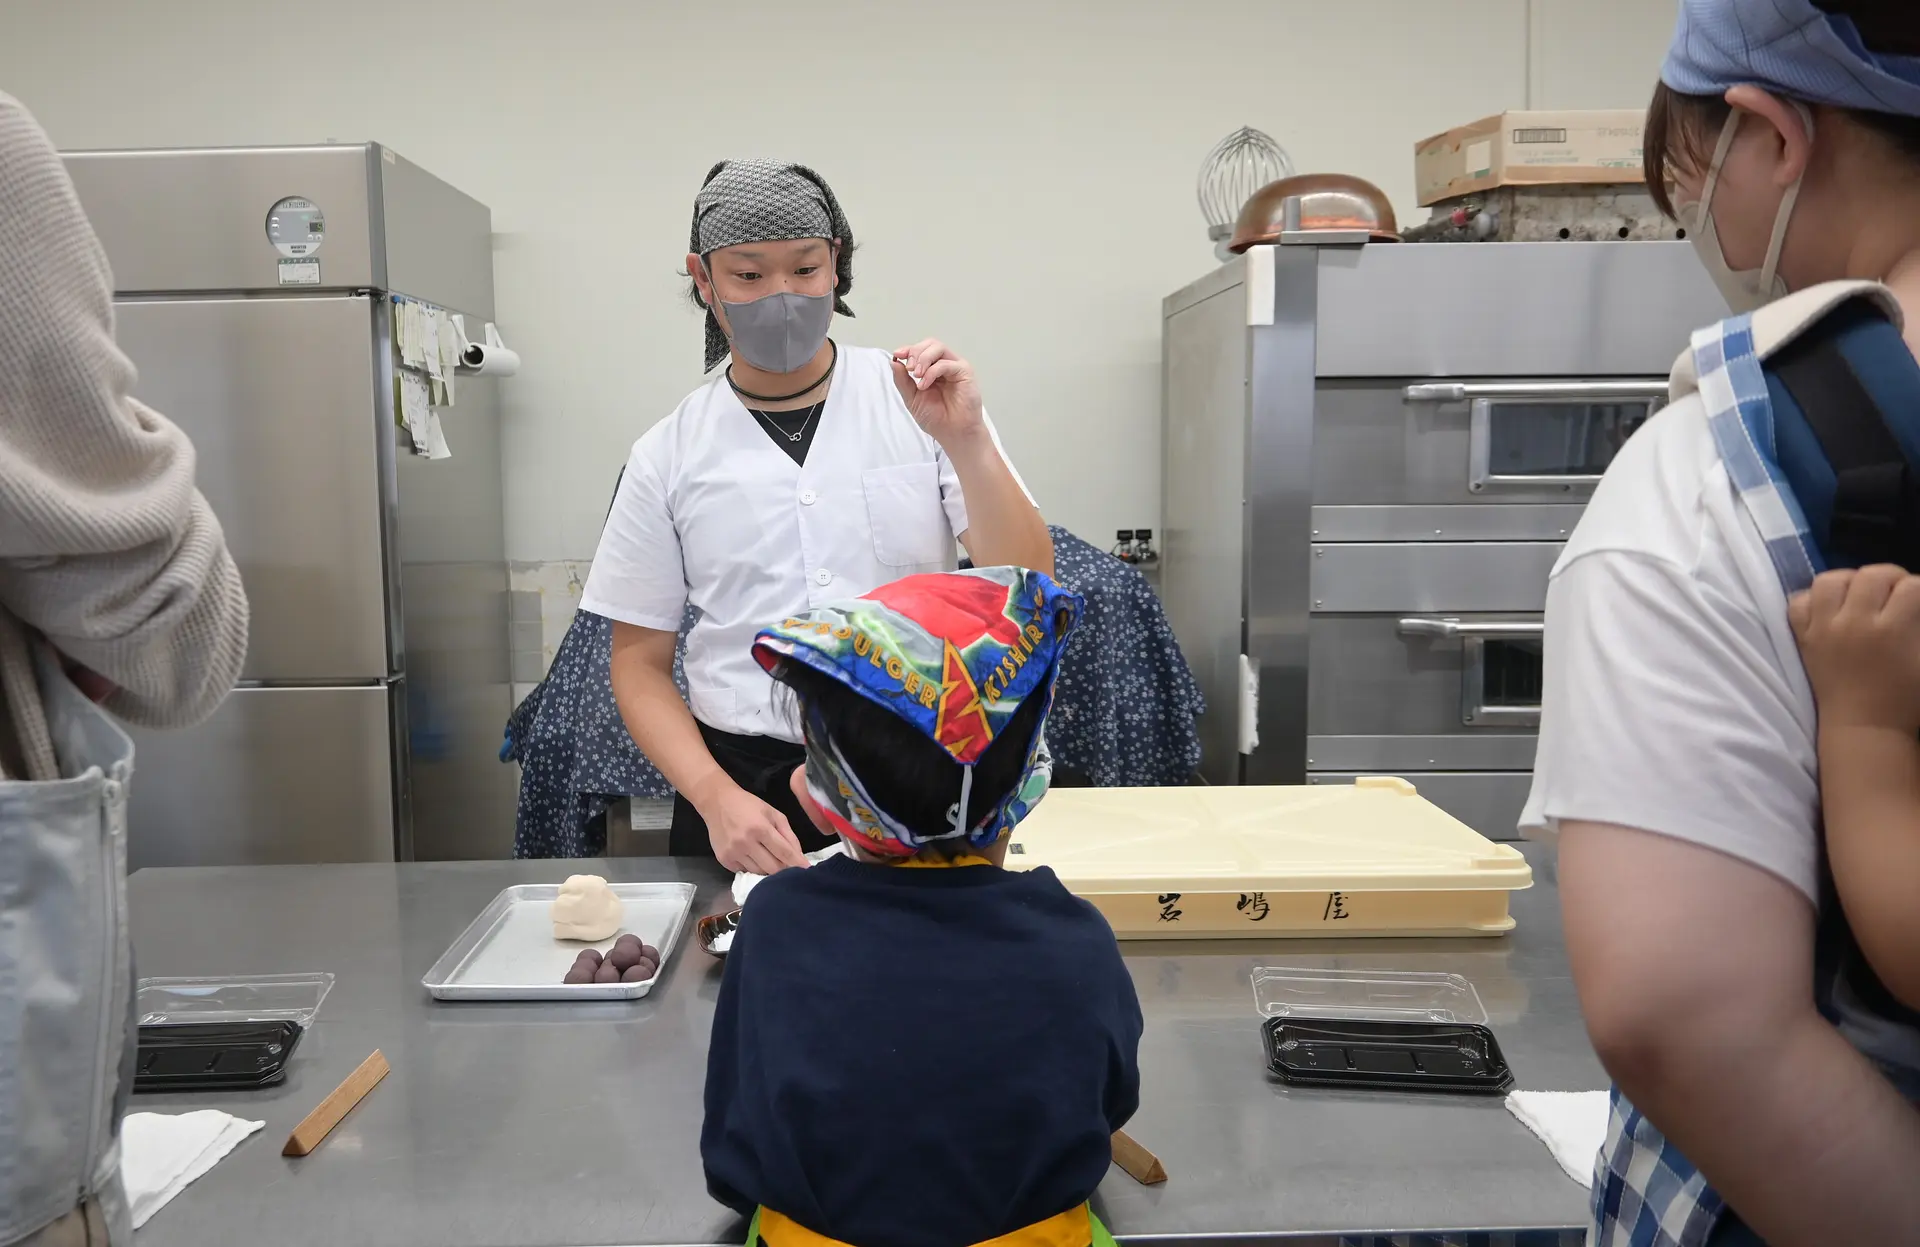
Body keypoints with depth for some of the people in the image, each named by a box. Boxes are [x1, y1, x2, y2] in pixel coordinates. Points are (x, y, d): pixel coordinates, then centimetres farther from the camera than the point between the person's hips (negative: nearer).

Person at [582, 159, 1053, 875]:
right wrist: (715, 796, -11)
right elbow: (640, 664, 4)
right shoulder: (667, 457, 1)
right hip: (742, 788, 1)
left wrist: (967, 440, -21)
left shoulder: (920, 402, -2)